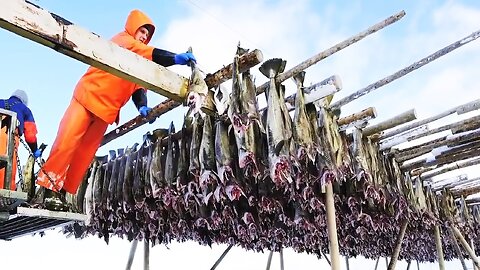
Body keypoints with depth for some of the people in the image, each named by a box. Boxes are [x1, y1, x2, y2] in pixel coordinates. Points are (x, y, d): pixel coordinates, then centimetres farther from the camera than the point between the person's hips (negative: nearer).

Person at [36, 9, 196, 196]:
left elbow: (139, 86, 5)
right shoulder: (121, 40, -5)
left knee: (85, 153, 5)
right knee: (67, 142, -11)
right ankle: (47, 185, -6)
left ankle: (65, 192, 10)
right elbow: (142, 50, -25)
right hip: (88, 98, -7)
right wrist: (175, 58, -39)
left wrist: (142, 106, -17)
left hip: (106, 110, 7)